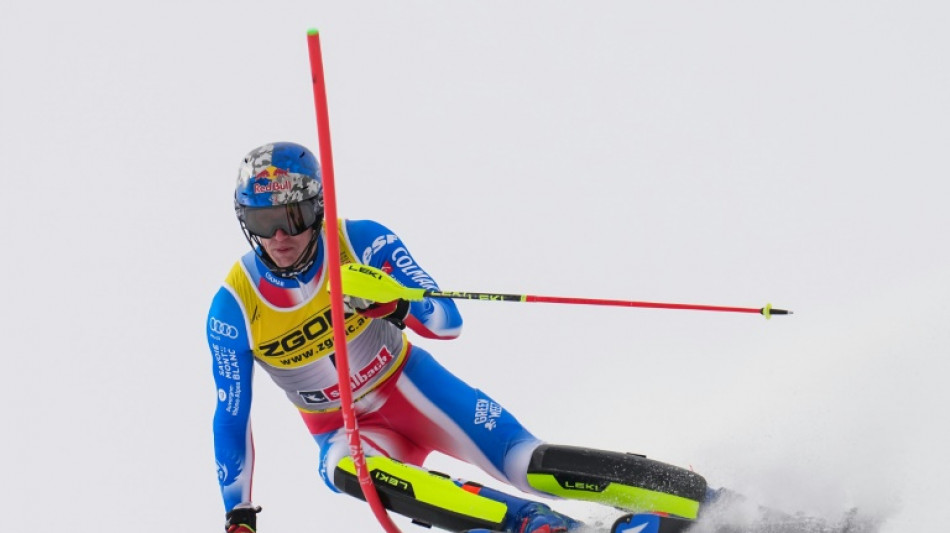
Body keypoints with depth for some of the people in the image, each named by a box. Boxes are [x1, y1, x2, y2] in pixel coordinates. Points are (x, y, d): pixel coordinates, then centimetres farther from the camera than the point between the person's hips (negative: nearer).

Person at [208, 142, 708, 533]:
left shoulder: (361, 242, -19)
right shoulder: (234, 309, -17)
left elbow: (447, 321, -20)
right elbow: (230, 419, -7)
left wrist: (393, 305, -42)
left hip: (408, 386, 0)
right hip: (344, 430, 0)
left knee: (531, 466, -20)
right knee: (348, 469, -37)